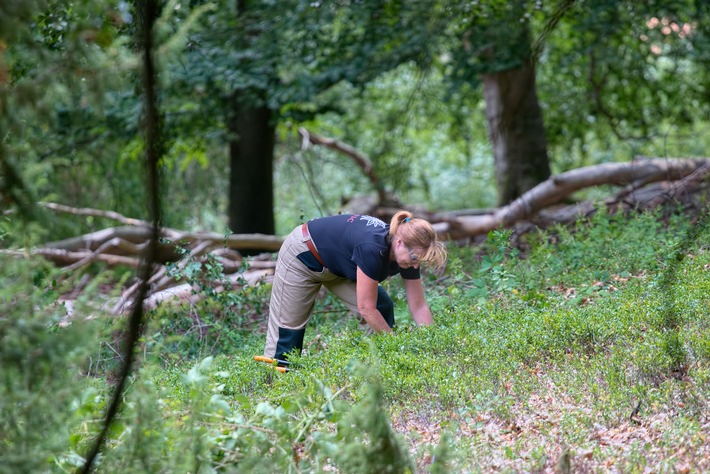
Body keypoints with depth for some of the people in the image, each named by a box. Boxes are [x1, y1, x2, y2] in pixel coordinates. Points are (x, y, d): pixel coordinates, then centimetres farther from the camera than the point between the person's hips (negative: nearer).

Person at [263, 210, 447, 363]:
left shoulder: (408, 253, -19)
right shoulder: (372, 248, -40)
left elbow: (419, 307, -10)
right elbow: (366, 308, -33)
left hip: (338, 265, 7)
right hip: (303, 258, -7)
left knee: (383, 308, -9)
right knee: (287, 333, -3)